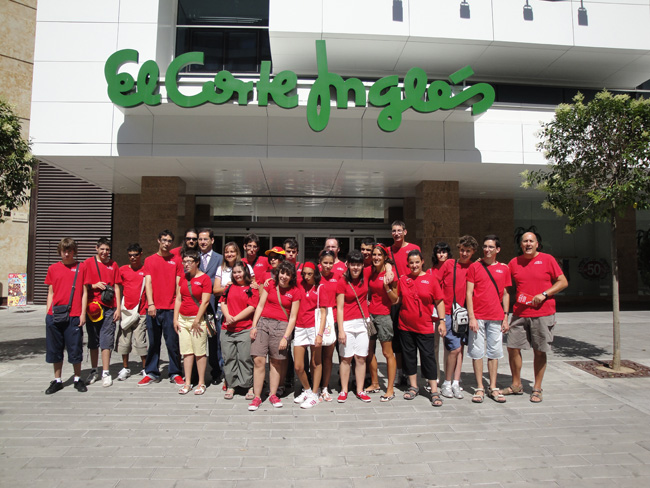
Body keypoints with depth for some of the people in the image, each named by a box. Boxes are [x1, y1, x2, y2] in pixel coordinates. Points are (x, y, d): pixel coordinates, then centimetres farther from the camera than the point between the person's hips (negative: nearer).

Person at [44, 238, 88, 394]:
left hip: (74, 315, -3)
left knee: (75, 348, 3)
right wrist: (48, 312, 6)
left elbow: (84, 292, 3)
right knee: (55, 349, 9)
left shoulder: (81, 267, 3)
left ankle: (78, 379, 18)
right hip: (54, 315, 3)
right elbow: (50, 292, 14)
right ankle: (57, 380, 23)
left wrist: (83, 313, -3)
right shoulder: (53, 268, 10)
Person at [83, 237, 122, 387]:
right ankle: (94, 371, 21)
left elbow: (116, 287, 8)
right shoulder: (88, 263, 5)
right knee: (93, 341, 9)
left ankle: (106, 373, 2)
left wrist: (118, 308, 2)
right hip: (92, 307, 0)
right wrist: (94, 286, -13)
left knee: (106, 340, -2)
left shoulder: (113, 265, 8)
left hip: (109, 308, 0)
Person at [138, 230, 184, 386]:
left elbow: (178, 284, 4)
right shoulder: (149, 260, 9)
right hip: (153, 308, 1)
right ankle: (152, 373, 20)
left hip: (171, 308, -1)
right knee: (153, 342, 8)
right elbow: (148, 282, 2)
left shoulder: (176, 261, 7)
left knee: (172, 342, 1)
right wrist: (150, 303, -10)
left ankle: (175, 374, 12)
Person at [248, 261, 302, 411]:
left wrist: (286, 337, -5)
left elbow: (293, 317, 1)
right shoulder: (269, 284, 6)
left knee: (276, 362, 5)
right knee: (258, 360, -5)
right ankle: (257, 397, 5)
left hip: (281, 325, -1)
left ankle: (273, 395, 20)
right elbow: (260, 305, 7)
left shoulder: (295, 292, 2)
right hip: (263, 322, 1)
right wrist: (253, 326, 0)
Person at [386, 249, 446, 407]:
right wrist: (388, 288, -5)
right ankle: (413, 387, 26)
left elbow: (439, 302, 1)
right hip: (405, 325, 3)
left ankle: (434, 391, 9)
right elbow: (396, 299, 9)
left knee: (428, 357, 0)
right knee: (409, 355, 11)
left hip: (425, 327, -3)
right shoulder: (403, 279, 4)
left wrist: (441, 320, -5)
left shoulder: (430, 280, -3)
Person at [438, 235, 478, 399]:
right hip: (448, 312, -3)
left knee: (460, 348, 7)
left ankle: (456, 383, 16)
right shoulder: (449, 263, 0)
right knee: (455, 348, -7)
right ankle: (447, 384, 9)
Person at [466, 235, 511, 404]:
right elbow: (469, 293, -3)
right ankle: (479, 388, 11)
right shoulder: (474, 266, 1)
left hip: (496, 317, 2)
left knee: (494, 352, 8)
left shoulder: (504, 268, 8)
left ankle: (493, 388, 18)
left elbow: (505, 294, 12)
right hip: (478, 316, -2)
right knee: (477, 352, 2)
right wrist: (471, 317, -9)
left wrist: (506, 317, 7)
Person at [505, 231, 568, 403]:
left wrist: (544, 294, -12)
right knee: (513, 347, 3)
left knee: (540, 351, 3)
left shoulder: (547, 259, 0)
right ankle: (516, 385, 19)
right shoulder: (514, 263, 8)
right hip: (519, 314, 3)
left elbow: (563, 282, -1)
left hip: (543, 314, -3)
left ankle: (537, 389, 18)